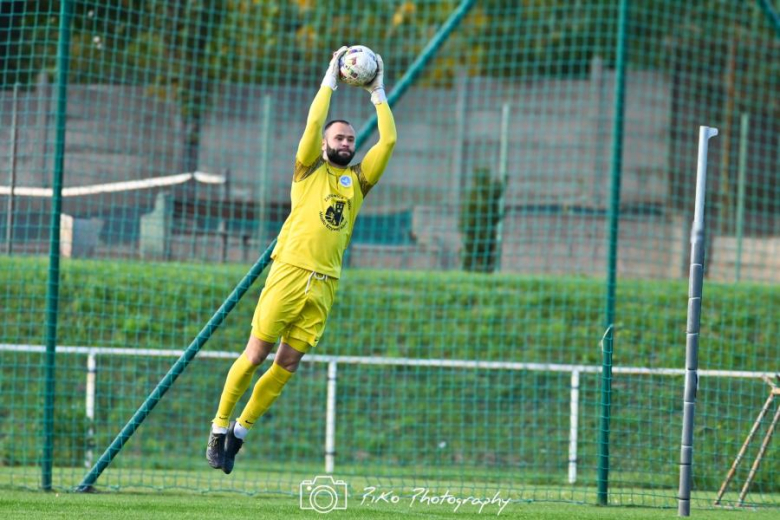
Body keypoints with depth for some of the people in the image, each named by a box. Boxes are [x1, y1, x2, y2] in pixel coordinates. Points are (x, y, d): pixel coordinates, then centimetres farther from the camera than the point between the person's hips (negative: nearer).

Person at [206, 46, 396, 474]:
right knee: (256, 352, -5)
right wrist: (330, 80, 2)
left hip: (325, 283, 4)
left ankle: (240, 431, 12)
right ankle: (219, 427, 5)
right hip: (290, 273, -4)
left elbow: (388, 140, 11)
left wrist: (378, 93, 13)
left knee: (288, 363, 1)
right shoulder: (309, 170, 8)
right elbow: (313, 124, -5)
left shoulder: (358, 179, 17)